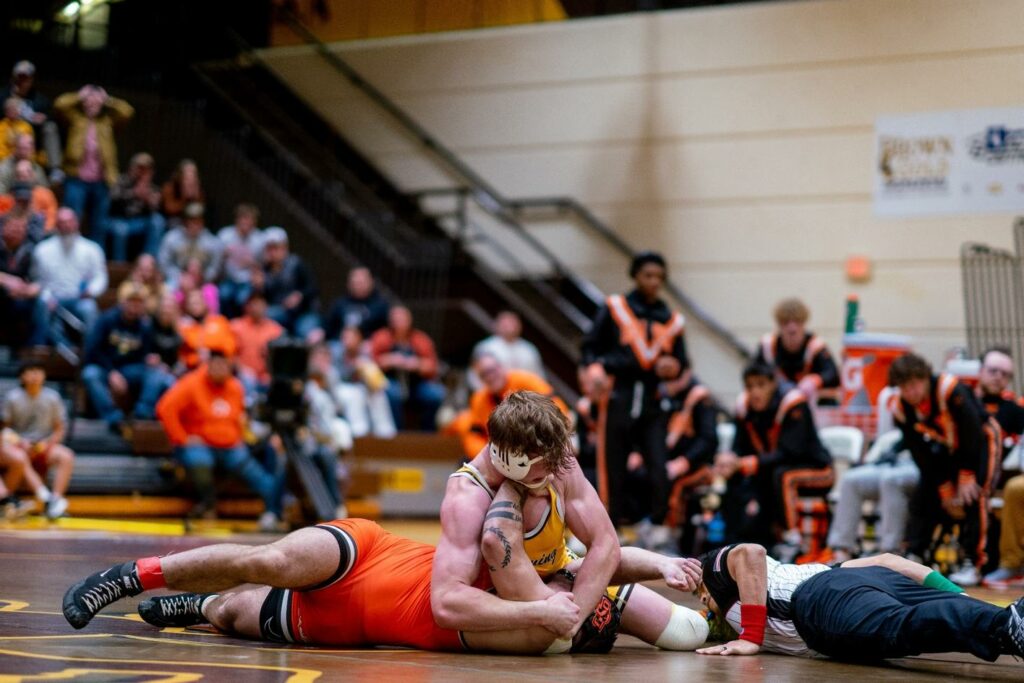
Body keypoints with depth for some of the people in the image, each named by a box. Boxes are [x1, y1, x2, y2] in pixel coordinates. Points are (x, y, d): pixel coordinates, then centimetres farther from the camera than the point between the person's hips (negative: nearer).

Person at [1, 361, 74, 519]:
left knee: (66, 456, -29)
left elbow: (59, 430, 6)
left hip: (44, 446, 2)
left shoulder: (53, 398, 2)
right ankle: (46, 497, -49)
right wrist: (20, 443, -15)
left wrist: (47, 443, -13)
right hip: (19, 445, -2)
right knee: (19, 458, -37)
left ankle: (57, 497, -39)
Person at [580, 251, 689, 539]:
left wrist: (673, 367, -7)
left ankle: (658, 530, 0)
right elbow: (590, 347, 6)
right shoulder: (614, 309, 5)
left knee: (659, 470, -12)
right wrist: (594, 370, -14)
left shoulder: (671, 320, 12)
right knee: (613, 472, 1)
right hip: (619, 400, -2)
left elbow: (682, 364, 16)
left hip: (653, 405, 2)